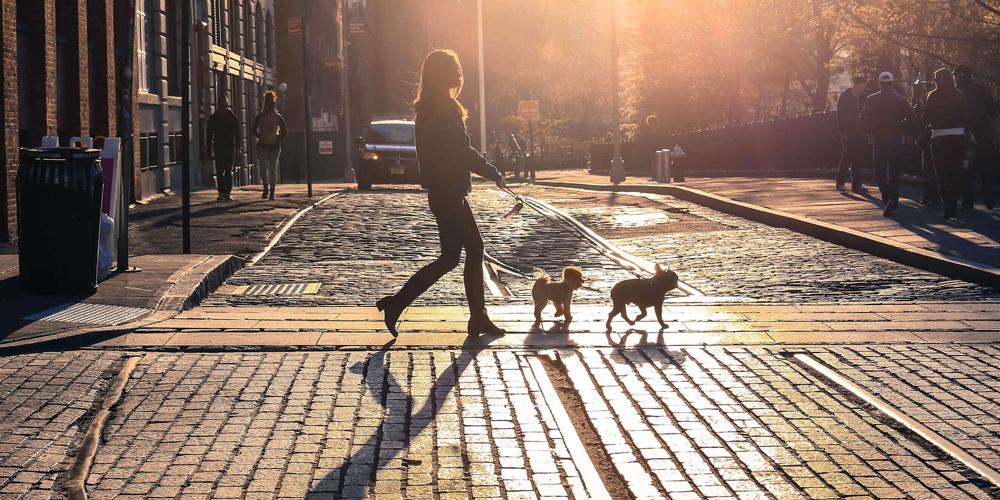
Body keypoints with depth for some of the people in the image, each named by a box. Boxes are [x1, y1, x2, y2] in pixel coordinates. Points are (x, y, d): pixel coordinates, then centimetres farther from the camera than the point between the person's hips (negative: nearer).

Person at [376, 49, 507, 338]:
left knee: (474, 249, 10)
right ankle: (396, 303, -1)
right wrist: (492, 173, -9)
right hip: (446, 192, -10)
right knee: (450, 257, -6)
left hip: (447, 191, 10)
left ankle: (478, 318, 12)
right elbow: (462, 153, -19)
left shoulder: (432, 108, 14)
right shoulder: (442, 109, -17)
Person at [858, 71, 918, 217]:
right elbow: (912, 118, -6)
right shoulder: (900, 100, 1)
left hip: (879, 141, -2)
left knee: (880, 173, 2)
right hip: (896, 142, 2)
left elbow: (863, 121, -8)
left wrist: (869, 134, 7)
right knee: (894, 173, 13)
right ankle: (893, 203, 16)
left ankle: (887, 199, -21)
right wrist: (906, 133, 9)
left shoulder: (872, 100, -3)